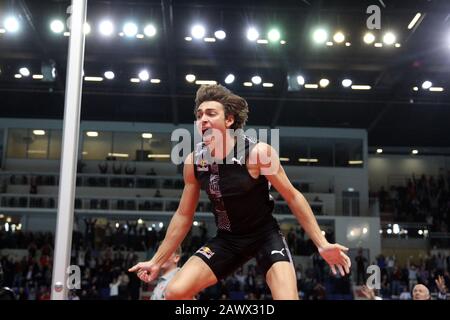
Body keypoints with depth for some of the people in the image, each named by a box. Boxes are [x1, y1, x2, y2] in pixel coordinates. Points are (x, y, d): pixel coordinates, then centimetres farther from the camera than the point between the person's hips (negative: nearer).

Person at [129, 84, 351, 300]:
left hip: (265, 235, -3)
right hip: (227, 239, 4)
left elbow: (293, 197, -10)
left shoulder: (258, 152, -20)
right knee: (175, 293, -10)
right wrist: (157, 261, 5)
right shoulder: (194, 162, -8)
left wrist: (321, 244, -13)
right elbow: (183, 215, 4)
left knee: (287, 297, -25)